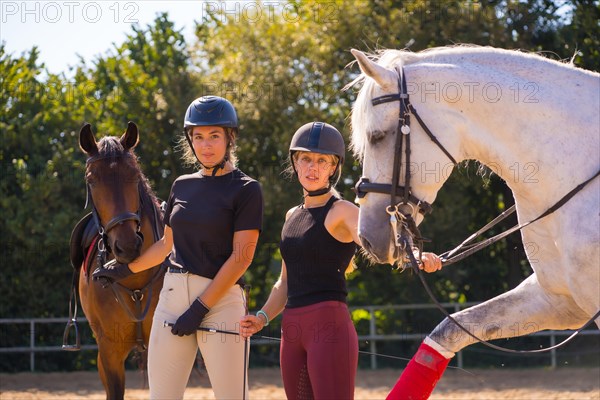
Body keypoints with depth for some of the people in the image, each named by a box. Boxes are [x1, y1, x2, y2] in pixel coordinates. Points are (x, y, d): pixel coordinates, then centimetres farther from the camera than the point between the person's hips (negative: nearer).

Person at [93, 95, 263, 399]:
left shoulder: (245, 189, -3)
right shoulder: (183, 186, 14)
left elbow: (241, 256, -11)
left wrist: (200, 307, -15)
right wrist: (125, 270, 25)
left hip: (221, 299, -6)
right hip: (172, 295, 6)